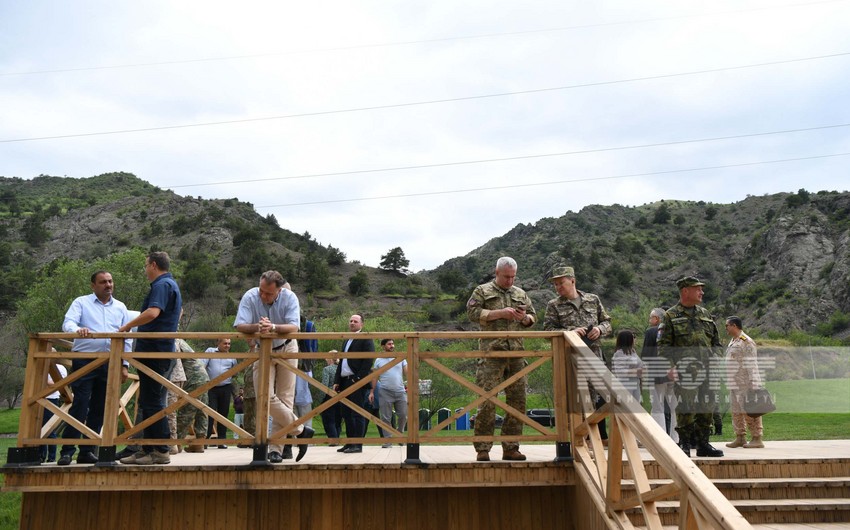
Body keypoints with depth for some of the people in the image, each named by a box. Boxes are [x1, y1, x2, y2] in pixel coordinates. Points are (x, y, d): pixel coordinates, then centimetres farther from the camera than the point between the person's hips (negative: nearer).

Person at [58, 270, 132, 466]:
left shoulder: (120, 308, 15)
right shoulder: (81, 303, 7)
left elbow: (127, 339, 14)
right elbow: (68, 323, -9)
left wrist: (124, 365, 8)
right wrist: (78, 330, -33)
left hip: (110, 364, 4)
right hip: (84, 361, -4)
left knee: (99, 409, 6)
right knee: (79, 407, -9)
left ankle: (87, 451, 13)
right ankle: (67, 451, -4)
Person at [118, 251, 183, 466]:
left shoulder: (161, 285, -11)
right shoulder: (172, 284, 22)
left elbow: (153, 312, -27)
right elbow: (179, 310, 39)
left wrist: (128, 326, -17)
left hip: (153, 350, -11)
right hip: (163, 349, 11)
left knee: (152, 402, -9)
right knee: (149, 401, 12)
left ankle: (160, 451, -7)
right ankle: (148, 449, 17)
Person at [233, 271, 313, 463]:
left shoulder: (289, 297, -20)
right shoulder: (250, 297, -18)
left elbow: (294, 327, -30)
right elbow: (239, 326, -25)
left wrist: (273, 327, -49)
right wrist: (258, 327, -45)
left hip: (286, 349, -1)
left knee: (285, 398, -3)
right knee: (266, 397, -10)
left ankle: (276, 448, 5)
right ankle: (300, 430, 6)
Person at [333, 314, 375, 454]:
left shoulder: (366, 339, -2)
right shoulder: (346, 341, 23)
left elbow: (368, 360, -11)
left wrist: (358, 378, -16)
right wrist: (337, 381, 14)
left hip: (357, 381, -8)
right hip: (345, 382, 8)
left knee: (357, 414, -6)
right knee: (347, 414, 9)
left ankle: (358, 445, -4)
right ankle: (350, 443, 15)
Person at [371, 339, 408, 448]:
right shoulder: (379, 360, 7)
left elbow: (407, 373, 4)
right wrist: (372, 392, 1)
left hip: (400, 391, 1)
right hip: (385, 392, -1)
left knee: (403, 415, 2)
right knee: (386, 418, 0)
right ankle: (388, 440, 6)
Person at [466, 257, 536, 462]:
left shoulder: (521, 294, 21)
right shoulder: (482, 291, 7)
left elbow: (533, 317, 24)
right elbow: (472, 312, -5)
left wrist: (524, 318, 0)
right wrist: (500, 313, -11)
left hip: (516, 353, 5)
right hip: (491, 352, -5)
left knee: (517, 401, 4)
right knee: (486, 401, -8)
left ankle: (511, 447, 14)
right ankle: (482, 449, -1)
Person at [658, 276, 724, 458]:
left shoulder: (705, 314, 17)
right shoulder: (670, 316, 1)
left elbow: (716, 342, 22)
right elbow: (663, 345, -3)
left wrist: (715, 360, 7)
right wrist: (670, 366, -14)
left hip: (707, 372, 6)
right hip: (685, 373, -5)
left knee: (707, 408, 8)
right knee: (685, 409, -6)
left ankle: (703, 444, 19)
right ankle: (684, 444, 5)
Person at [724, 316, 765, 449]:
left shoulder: (746, 342, -12)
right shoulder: (732, 342, 17)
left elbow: (752, 366, -17)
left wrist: (753, 385, -20)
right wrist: (729, 382, 21)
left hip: (745, 384, -10)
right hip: (734, 385, 10)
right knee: (736, 412, 13)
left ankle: (757, 439, 0)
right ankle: (740, 438, 20)